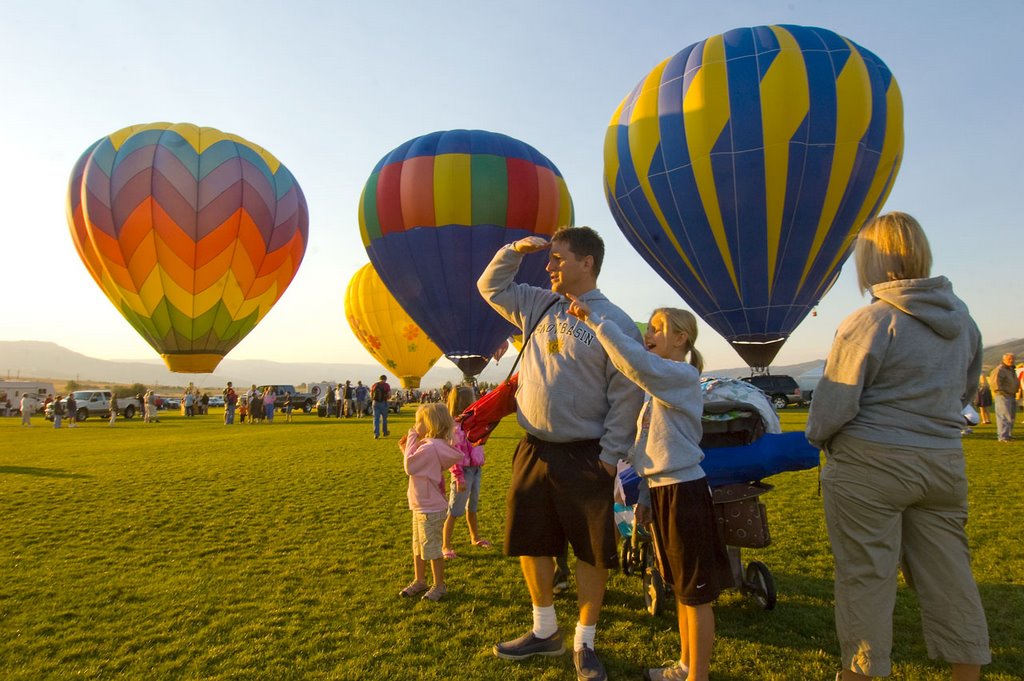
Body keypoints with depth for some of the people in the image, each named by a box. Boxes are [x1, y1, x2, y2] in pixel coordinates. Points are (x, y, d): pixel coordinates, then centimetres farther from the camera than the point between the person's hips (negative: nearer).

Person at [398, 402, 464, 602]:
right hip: (421, 507, 10)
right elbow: (415, 466, 12)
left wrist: (411, 440, -16)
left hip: (430, 509, -10)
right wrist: (408, 447, 4)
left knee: (431, 548, 4)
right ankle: (419, 581, 36)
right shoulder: (432, 445, 7)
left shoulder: (430, 447, -24)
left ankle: (439, 586, 19)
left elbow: (409, 466, -22)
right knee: (417, 547, 21)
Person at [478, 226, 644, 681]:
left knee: (591, 552, 7)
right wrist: (514, 250, 5)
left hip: (584, 458, -6)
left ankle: (584, 644, 27)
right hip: (533, 451, 6)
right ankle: (545, 633, 35)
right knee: (529, 543, 15)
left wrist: (610, 456, -12)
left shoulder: (617, 324, -9)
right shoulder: (539, 306, 8)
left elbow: (626, 396, -10)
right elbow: (490, 288, 21)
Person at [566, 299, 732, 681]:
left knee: (696, 591, 2)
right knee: (680, 587, 20)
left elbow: (636, 362, -34)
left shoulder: (684, 375, -13)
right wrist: (646, 496, 18)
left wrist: (593, 319, -30)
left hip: (684, 492, -9)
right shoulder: (660, 385, 15)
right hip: (661, 492, 9)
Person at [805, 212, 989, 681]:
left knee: (865, 576, 5)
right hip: (944, 464, 6)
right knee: (950, 575, 15)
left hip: (869, 467, -6)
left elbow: (832, 406, -15)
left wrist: (818, 437, 4)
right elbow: (966, 390, 18)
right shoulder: (962, 317, 5)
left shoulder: (870, 322, -16)